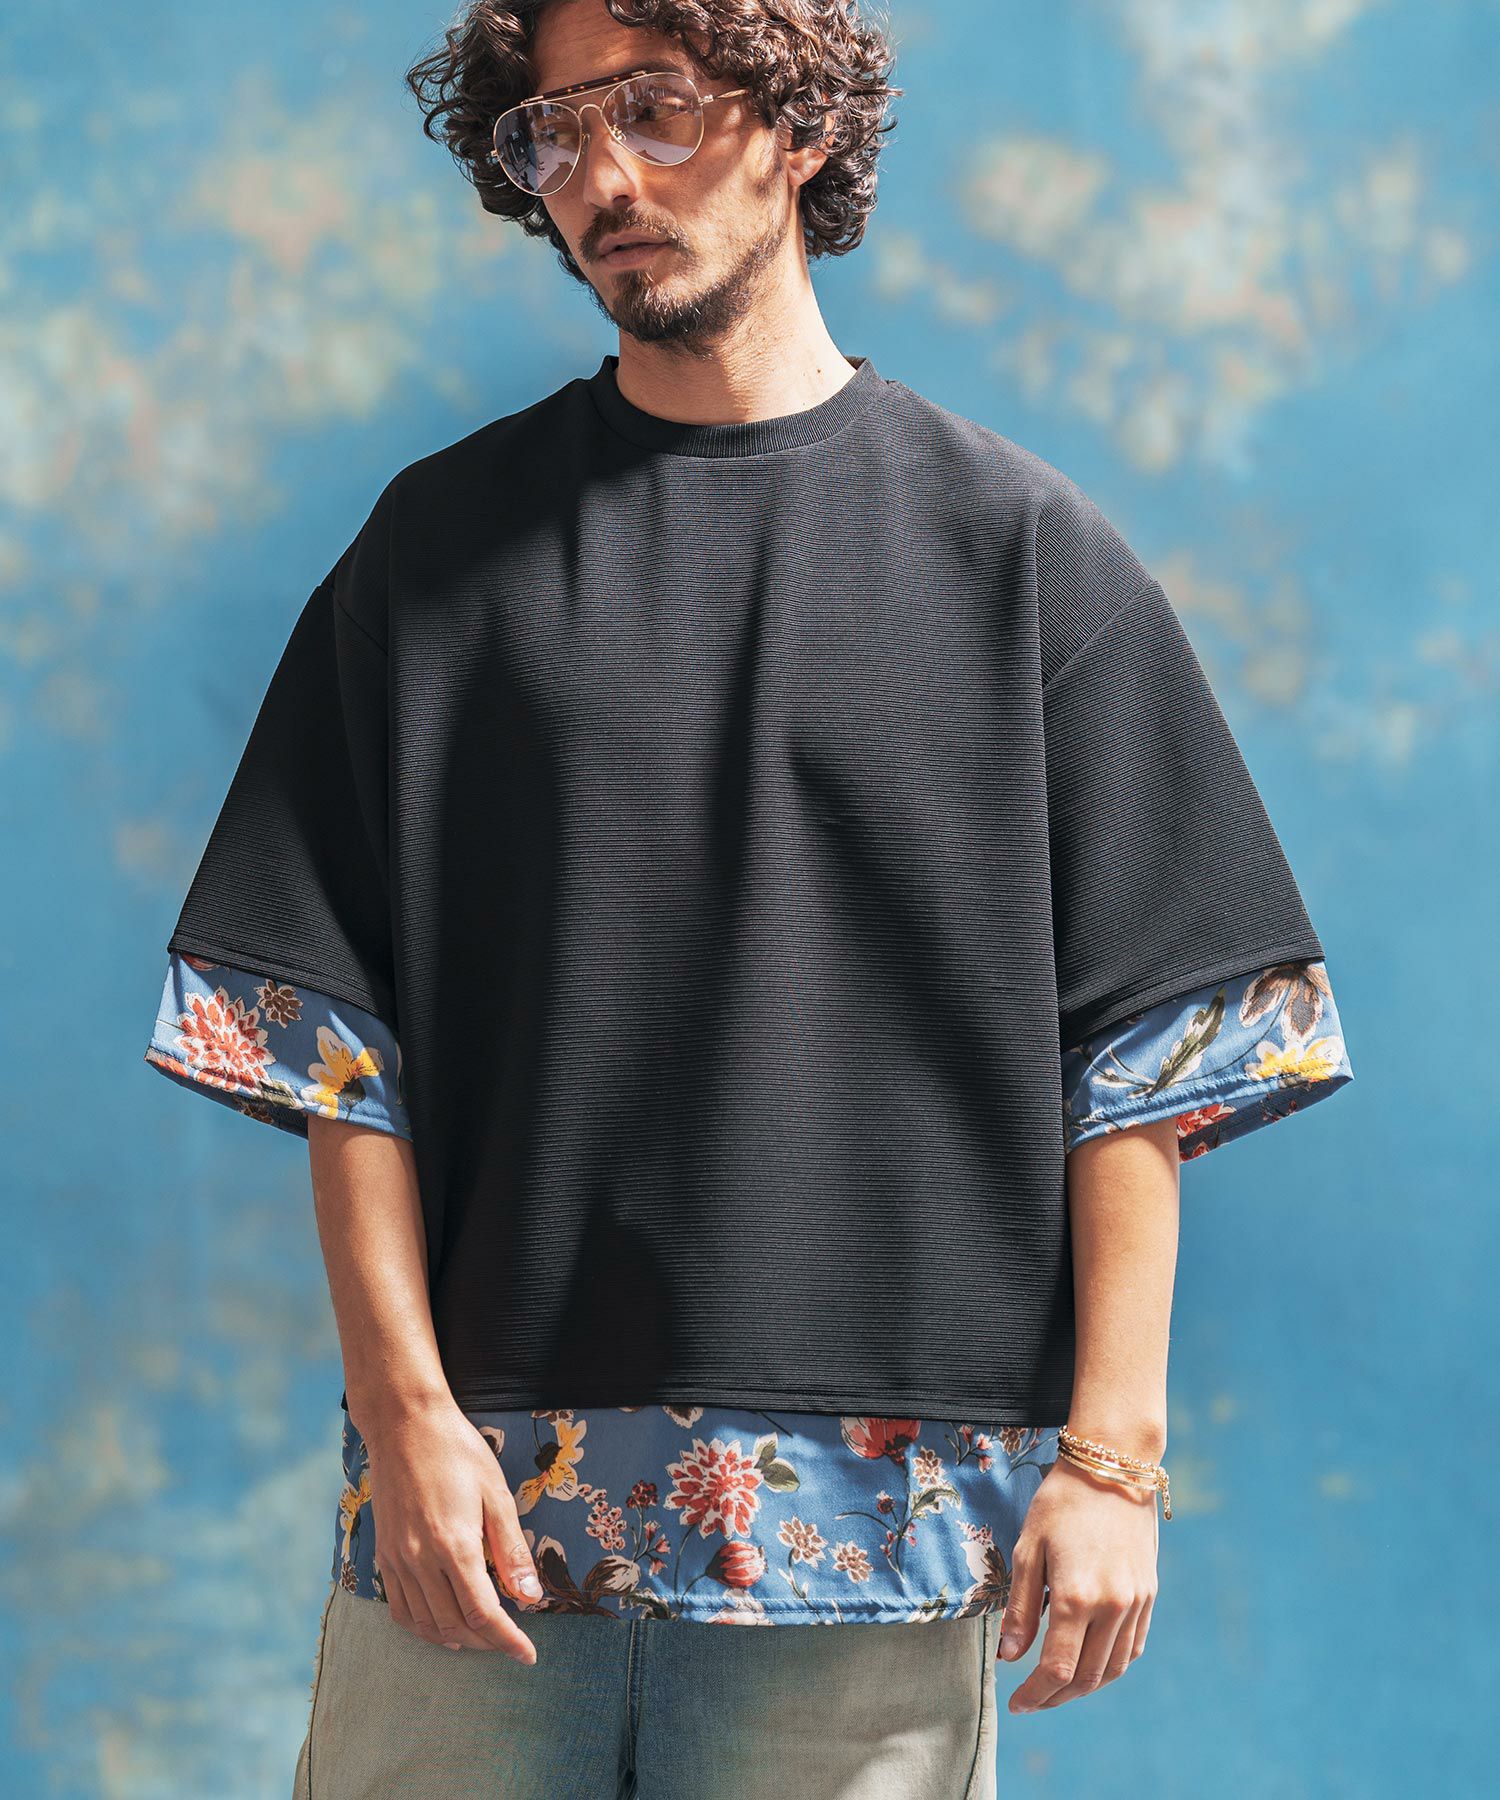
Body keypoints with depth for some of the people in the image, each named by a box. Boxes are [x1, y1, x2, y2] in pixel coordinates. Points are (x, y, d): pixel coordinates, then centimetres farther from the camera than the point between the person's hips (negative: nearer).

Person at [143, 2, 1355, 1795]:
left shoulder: (1020, 548, 5)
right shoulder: (444, 545, 8)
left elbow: (1141, 1044, 2)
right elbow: (333, 1028, 5)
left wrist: (1111, 1451, -5)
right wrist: (407, 1410, -5)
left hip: (880, 1514, -1)